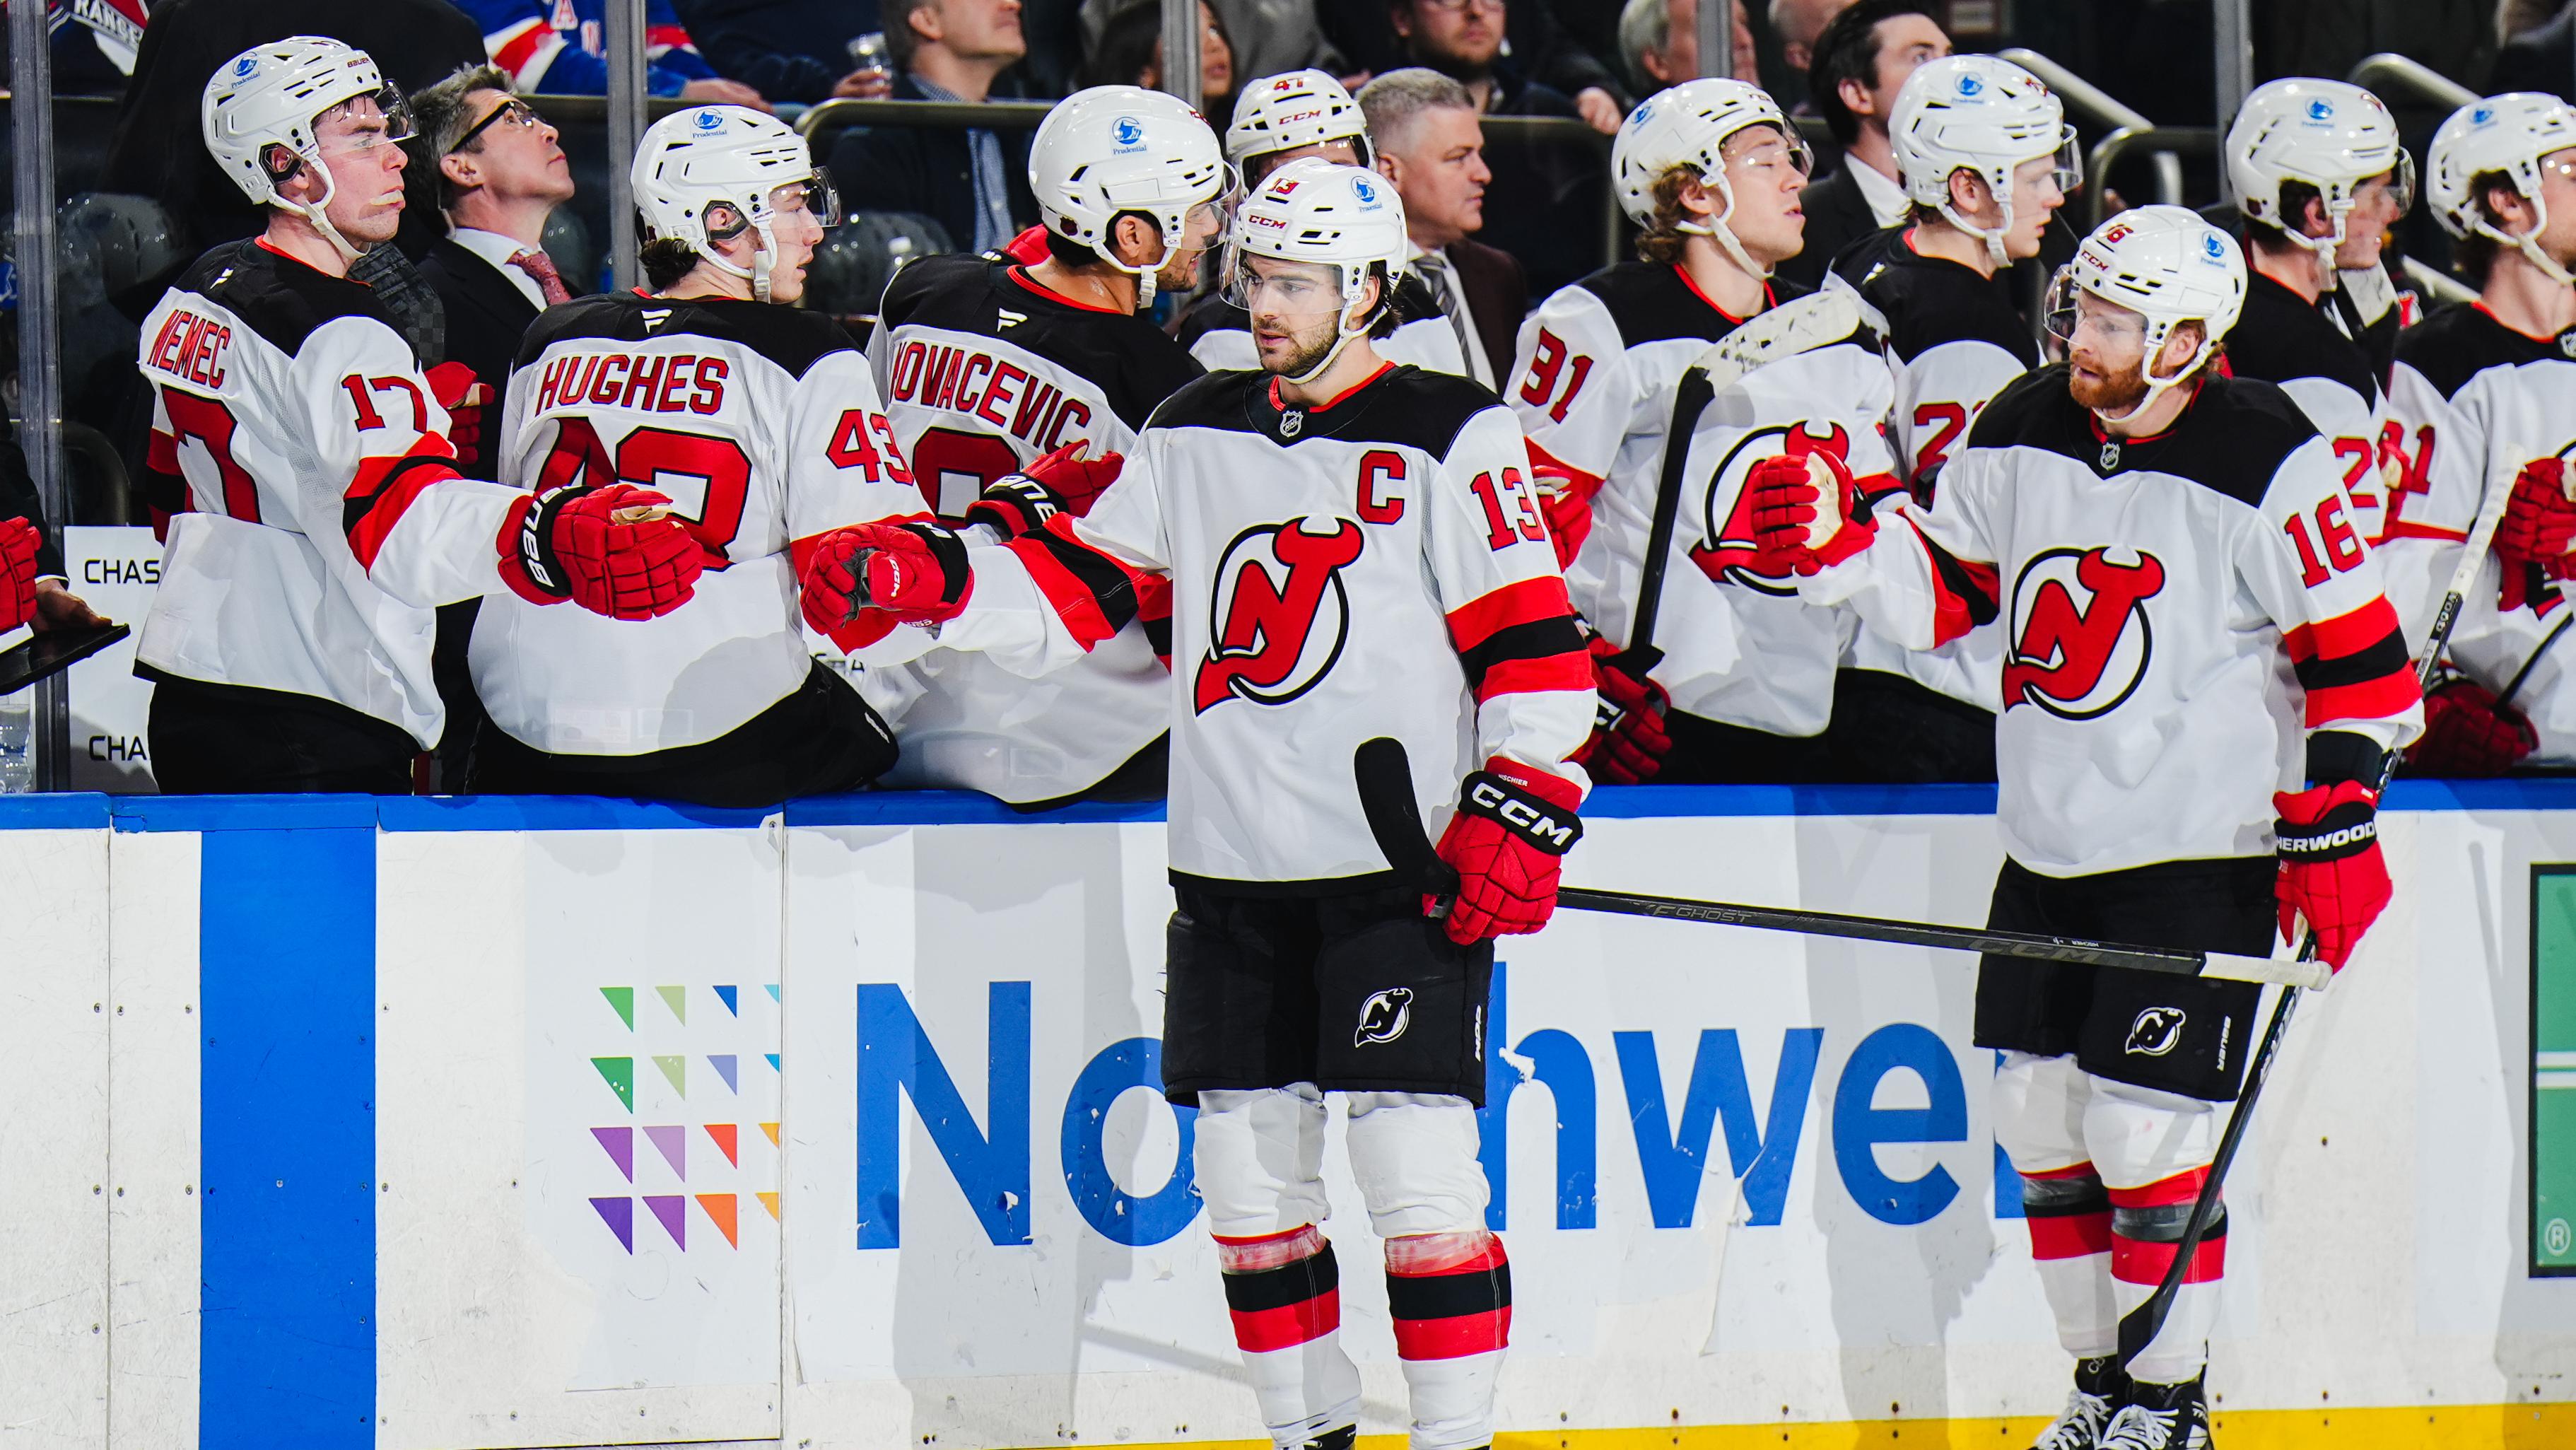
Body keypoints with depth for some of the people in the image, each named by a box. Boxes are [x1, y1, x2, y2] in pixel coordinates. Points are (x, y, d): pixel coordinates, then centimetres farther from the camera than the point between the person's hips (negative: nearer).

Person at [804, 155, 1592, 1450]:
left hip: (1399, 867, -6)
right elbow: (1085, 585, 13)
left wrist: (1518, 813, -14)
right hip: (1230, 868, 6)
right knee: (1247, 1161, 8)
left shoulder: (1448, 435, -4)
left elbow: (1532, 638, -7)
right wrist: (934, 580, -1)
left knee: (1416, 1164, -10)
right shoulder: (1195, 432, 12)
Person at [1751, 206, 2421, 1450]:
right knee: (2039, 1119, 9)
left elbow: (2359, 657, -10)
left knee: (2146, 1134, -7)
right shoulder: (2023, 434, 2)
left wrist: (2331, 830, -13)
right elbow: (1943, 588, 12)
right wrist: (1833, 546, -5)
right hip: (2047, 846, 6)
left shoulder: (2267, 466, -14)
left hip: (2201, 858, -6)